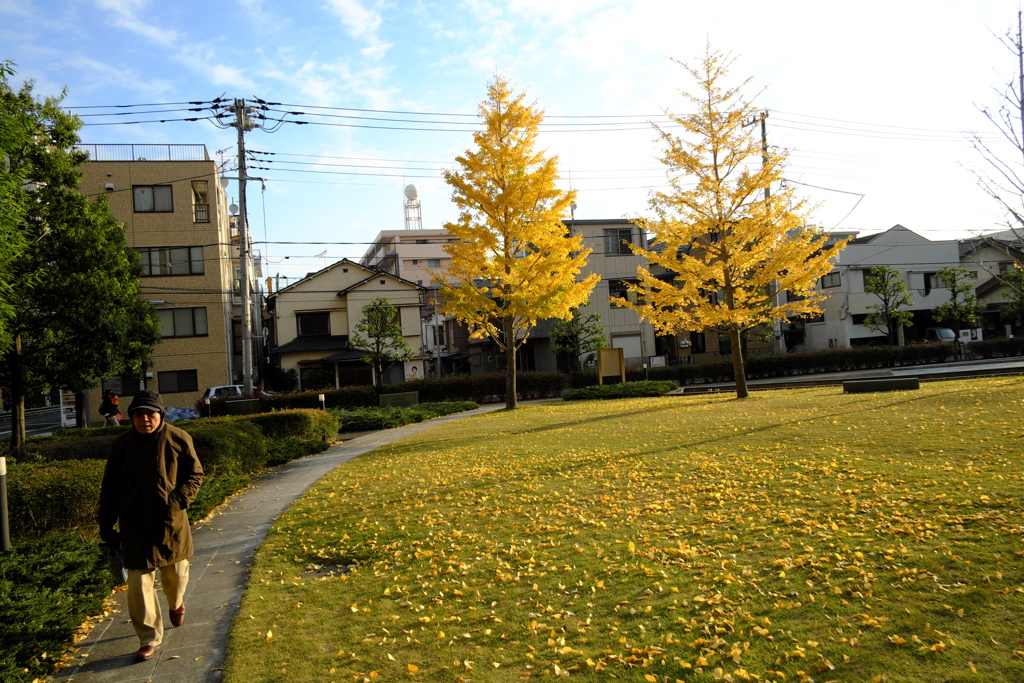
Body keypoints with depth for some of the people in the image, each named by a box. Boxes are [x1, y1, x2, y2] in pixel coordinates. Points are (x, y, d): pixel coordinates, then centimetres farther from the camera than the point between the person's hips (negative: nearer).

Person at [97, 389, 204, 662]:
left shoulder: (178, 439, -8)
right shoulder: (121, 445, -2)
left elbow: (195, 474, 0)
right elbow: (109, 488, 6)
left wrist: (178, 501, -17)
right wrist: (106, 525, 5)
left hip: (171, 523, 0)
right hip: (134, 527, 0)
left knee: (175, 572, 18)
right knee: (139, 582, -2)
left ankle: (176, 603, 52)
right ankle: (149, 639, 11)